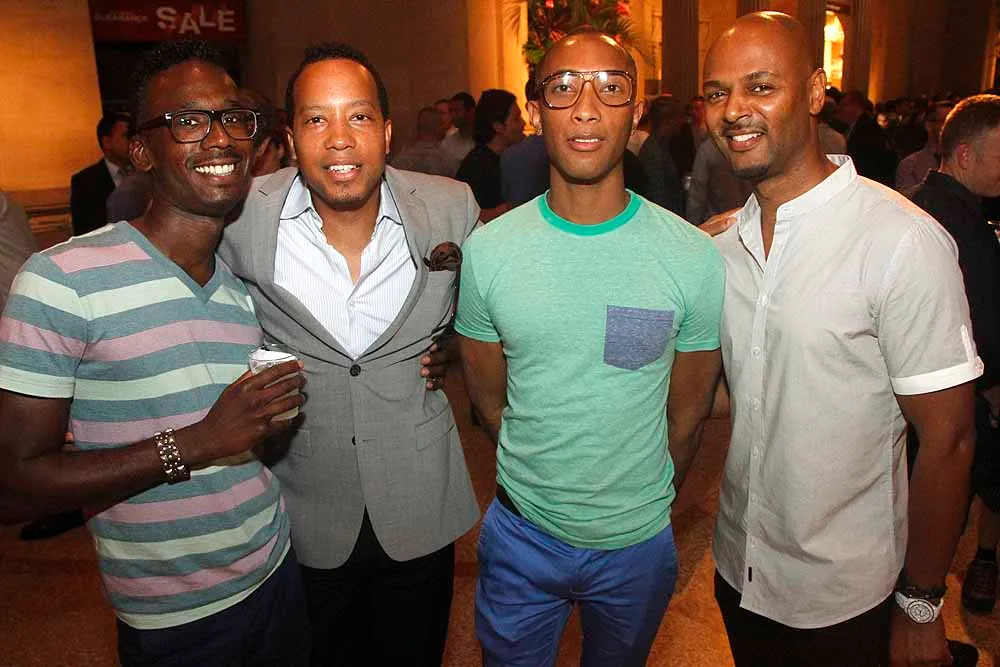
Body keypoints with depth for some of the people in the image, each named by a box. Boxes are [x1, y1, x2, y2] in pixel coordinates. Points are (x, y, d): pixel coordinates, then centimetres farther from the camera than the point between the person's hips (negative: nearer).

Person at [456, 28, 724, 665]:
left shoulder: (694, 257, -14)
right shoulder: (487, 251, -11)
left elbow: (688, 409, -3)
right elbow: (487, 394, 1)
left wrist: (646, 498, 7)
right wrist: (540, 483, 7)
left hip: (639, 540, 0)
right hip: (521, 534, 1)